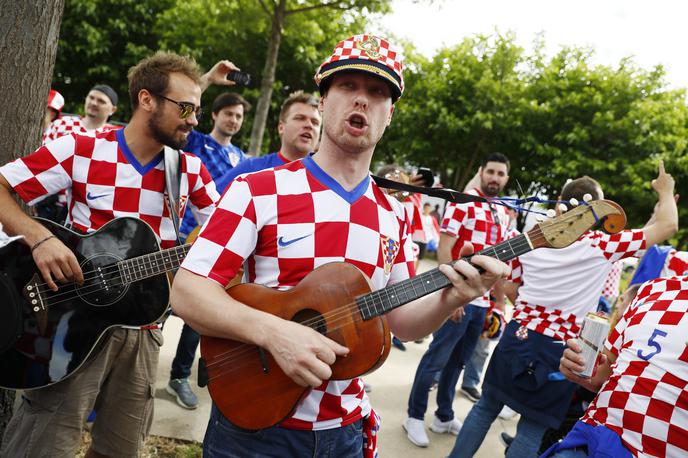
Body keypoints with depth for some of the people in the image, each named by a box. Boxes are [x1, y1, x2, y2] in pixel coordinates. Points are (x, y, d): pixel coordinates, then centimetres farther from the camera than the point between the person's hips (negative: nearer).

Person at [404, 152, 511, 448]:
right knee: (436, 359, 1)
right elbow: (443, 249, -12)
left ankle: (444, 417, 28)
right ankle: (415, 417, 15)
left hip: (483, 301, 7)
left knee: (458, 362, 15)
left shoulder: (503, 214, 14)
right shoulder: (463, 202, -7)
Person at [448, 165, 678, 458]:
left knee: (485, 408, 18)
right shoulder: (603, 246, -10)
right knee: (532, 428, 9)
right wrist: (665, 190, 17)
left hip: (517, 336, 4)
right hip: (559, 351, -3)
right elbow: (668, 225, 0)